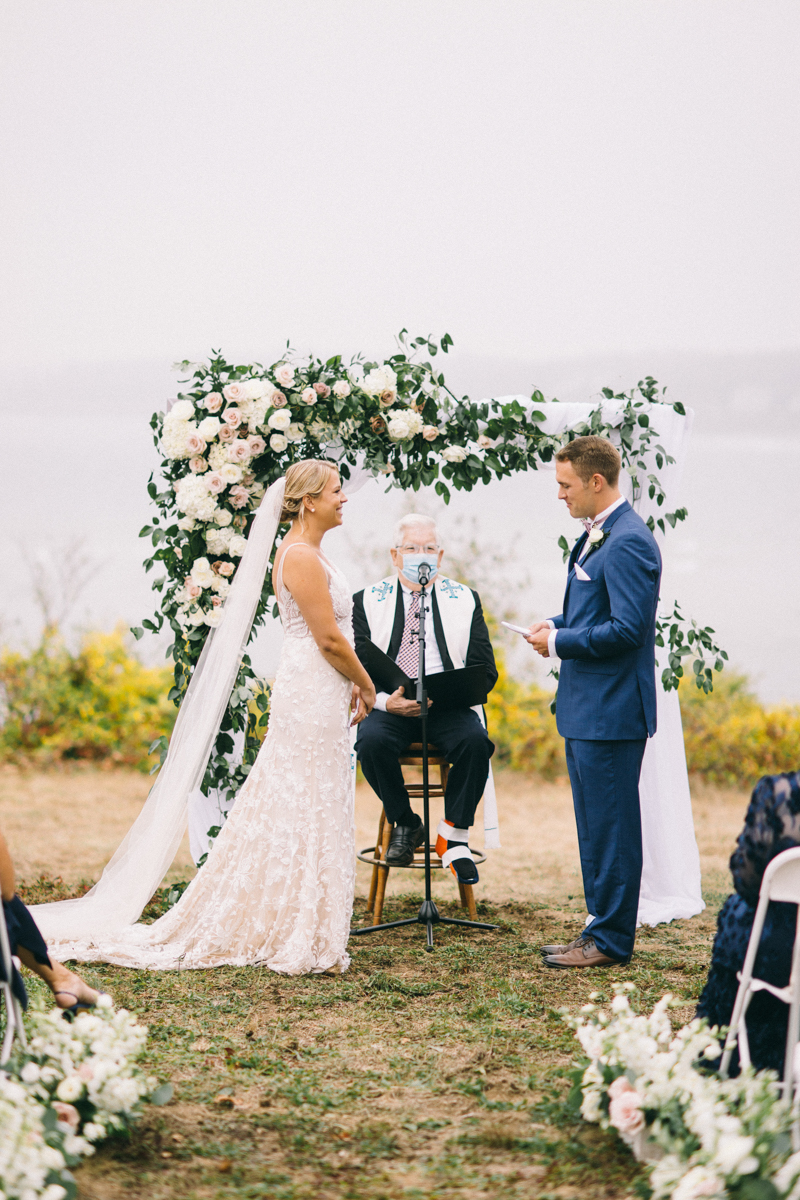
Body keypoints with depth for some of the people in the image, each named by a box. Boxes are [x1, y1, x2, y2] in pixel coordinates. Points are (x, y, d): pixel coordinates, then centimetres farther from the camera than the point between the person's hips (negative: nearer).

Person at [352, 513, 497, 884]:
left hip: (450, 705, 0)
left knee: (475, 740, -31)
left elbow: (485, 672, 7)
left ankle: (454, 836, -15)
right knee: (372, 742, -32)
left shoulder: (465, 600, 13)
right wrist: (386, 701, -17)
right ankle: (404, 824, -7)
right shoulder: (368, 601, 10)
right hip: (389, 706, 0)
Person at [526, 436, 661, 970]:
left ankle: (612, 940, 5)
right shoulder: (596, 535, 14)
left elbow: (627, 628, -23)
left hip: (612, 710, -11)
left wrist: (560, 642, -15)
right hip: (586, 706, 11)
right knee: (594, 825, 16)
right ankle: (603, 930, 24)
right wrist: (556, 624, 7)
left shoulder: (628, 542, -18)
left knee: (611, 825, -3)